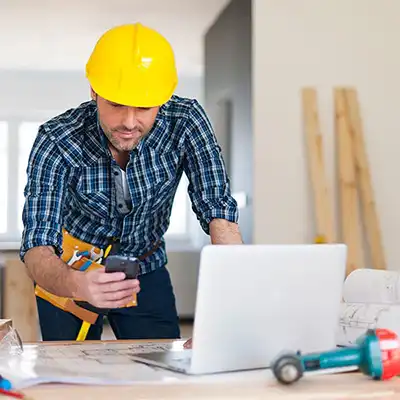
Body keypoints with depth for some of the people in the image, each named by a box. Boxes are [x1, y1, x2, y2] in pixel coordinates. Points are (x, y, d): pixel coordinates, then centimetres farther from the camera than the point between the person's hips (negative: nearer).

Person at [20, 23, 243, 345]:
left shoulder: (185, 121, -25)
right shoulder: (56, 142, -28)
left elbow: (219, 214, -28)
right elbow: (37, 248, -33)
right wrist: (77, 285, -56)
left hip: (147, 271, 1)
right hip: (69, 273, -1)